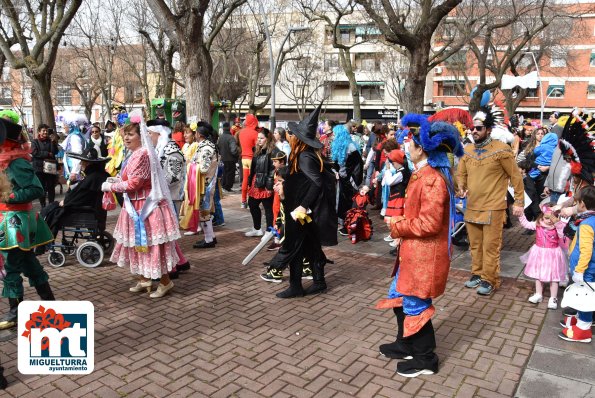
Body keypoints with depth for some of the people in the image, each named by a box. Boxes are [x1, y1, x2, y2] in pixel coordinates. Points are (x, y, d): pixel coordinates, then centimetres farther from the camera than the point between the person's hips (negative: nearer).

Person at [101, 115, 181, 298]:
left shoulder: (142, 154, -21)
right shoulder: (135, 153, 13)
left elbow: (133, 184, -22)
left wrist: (109, 186, -10)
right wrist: (117, 180, 9)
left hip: (146, 206, -11)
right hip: (137, 206, 11)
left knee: (152, 245, -2)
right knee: (138, 243, 18)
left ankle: (165, 281, 11)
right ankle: (144, 279, 31)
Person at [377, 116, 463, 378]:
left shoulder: (432, 179, -23)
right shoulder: (423, 174, 10)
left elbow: (429, 223, -27)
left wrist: (398, 227, -15)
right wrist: (399, 221, 4)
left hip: (425, 254, -10)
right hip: (414, 251, 10)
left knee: (415, 305, 4)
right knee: (399, 295, 21)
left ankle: (426, 359, 24)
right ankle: (405, 345, 39)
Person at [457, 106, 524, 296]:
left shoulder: (501, 149, -11)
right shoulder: (467, 150, 6)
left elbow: (515, 176, -6)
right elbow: (461, 174, 16)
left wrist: (519, 202, -7)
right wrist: (461, 188, -4)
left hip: (493, 208, -5)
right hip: (472, 207, 6)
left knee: (490, 247, 1)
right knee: (475, 245, 16)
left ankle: (489, 280, 14)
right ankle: (477, 274, 30)